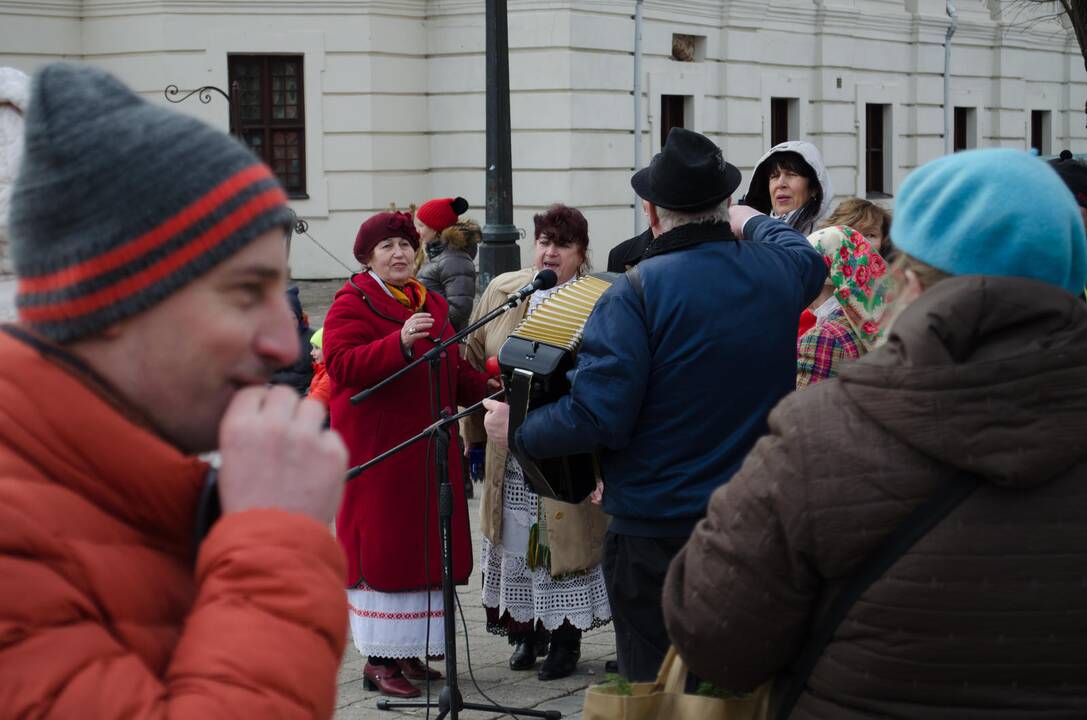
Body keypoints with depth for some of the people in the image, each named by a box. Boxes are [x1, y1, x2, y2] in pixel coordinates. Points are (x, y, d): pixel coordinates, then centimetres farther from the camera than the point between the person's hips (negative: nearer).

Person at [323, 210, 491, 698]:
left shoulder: (431, 304, 15)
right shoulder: (353, 303, -7)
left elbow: (453, 370, 19)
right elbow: (341, 364, -20)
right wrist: (400, 342, -31)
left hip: (427, 447, 7)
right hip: (376, 446, -7)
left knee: (423, 545, 9)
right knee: (382, 546, -4)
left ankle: (409, 651, 18)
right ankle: (378, 658, 2)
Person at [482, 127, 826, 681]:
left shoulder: (636, 293, -17)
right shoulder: (777, 270, 1)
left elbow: (599, 417, -23)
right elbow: (808, 256, 28)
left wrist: (517, 431, -7)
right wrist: (753, 223, 44)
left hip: (655, 530, -5)